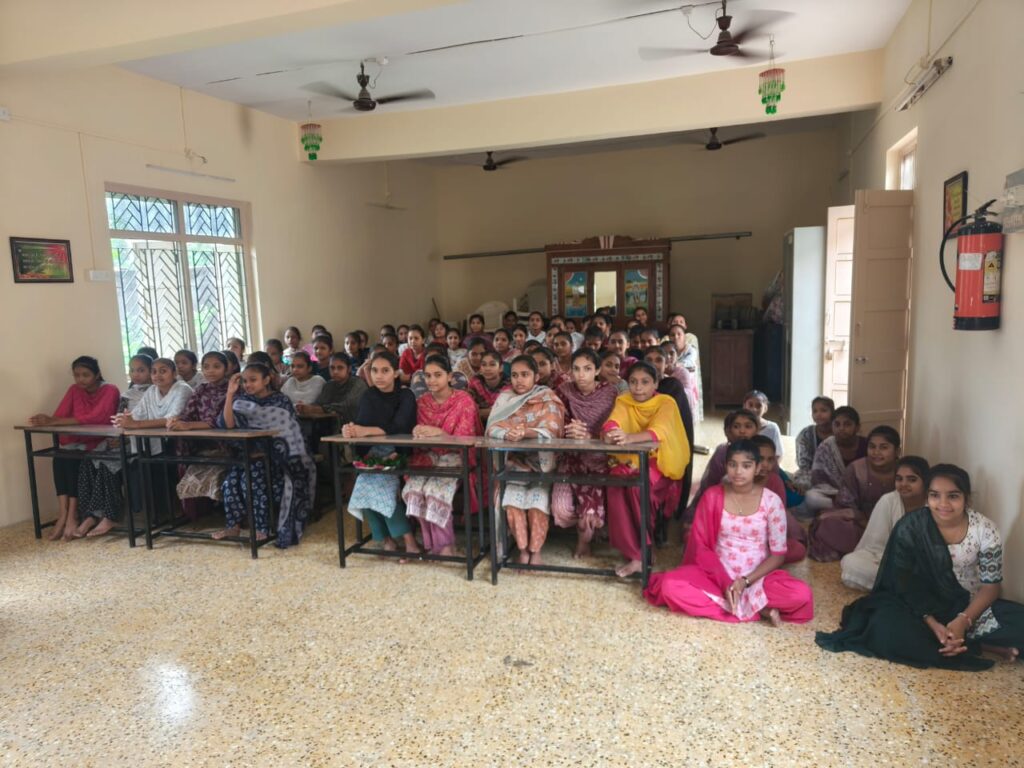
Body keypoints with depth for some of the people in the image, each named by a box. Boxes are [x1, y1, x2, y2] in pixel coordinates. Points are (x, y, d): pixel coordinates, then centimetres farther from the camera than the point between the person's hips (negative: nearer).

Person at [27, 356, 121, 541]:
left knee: (72, 459, -29)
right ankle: (63, 514, -26)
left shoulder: (110, 391, -12)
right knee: (60, 457, -24)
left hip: (101, 442, -5)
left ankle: (72, 515, -22)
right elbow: (59, 416, -3)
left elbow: (96, 417, -27)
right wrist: (48, 420, -27)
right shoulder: (74, 390, 8)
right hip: (78, 441, 6)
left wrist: (55, 422, -32)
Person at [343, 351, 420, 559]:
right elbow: (359, 424, -6)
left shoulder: (406, 396, -4)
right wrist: (350, 429, -31)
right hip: (374, 455, 4)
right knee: (370, 483, -26)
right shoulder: (369, 396, 8)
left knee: (376, 482, -29)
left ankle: (389, 538, -15)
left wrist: (366, 431, -33)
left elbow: (399, 428, -20)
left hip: (399, 455, -4)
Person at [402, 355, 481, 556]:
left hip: (455, 457, -4)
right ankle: (433, 542, -7)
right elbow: (420, 436, 9)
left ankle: (444, 544, -9)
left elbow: (463, 440, -10)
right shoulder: (422, 402, 9)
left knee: (435, 489, -30)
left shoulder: (464, 400, -5)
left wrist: (438, 433, -27)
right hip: (429, 456, 4)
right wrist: (418, 433, -16)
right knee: (412, 489, -25)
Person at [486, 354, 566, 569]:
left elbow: (551, 431, -14)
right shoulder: (504, 398, 9)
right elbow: (492, 429, -2)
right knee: (512, 499, -23)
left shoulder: (548, 399, 0)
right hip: (513, 462, 2)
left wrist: (525, 433, -32)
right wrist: (507, 434, -25)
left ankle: (535, 551, -5)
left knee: (538, 501, -25)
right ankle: (523, 550, -5)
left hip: (540, 461, -2)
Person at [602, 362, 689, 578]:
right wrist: (611, 432, -41)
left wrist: (629, 437, -49)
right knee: (616, 479, -30)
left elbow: (658, 432, -29)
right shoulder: (623, 401, 4)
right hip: (630, 461, 3)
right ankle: (635, 555, -24)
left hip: (659, 464, -3)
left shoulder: (666, 403, -8)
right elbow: (612, 424, -15)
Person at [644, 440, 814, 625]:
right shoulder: (712, 496, -4)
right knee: (670, 586, -28)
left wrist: (746, 581, -16)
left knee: (801, 595, -29)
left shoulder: (771, 502, -6)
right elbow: (700, 546, -3)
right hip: (717, 574, 2)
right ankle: (759, 609, -22)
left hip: (758, 577, -1)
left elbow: (778, 554, -4)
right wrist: (725, 583, -16)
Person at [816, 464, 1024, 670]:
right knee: (887, 629, -33)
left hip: (967, 606, 2)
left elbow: (991, 586, -8)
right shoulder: (910, 527, -15)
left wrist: (962, 621, -23)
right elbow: (905, 584, -12)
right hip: (921, 605, -1)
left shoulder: (985, 530, -11)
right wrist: (932, 623, -25)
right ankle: (980, 647, -21)